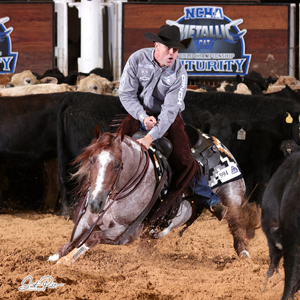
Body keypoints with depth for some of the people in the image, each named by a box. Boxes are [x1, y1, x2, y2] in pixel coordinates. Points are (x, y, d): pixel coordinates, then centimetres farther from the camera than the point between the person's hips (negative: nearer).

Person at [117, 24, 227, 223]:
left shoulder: (179, 73, -19)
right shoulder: (137, 60, -16)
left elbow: (170, 110, -25)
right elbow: (126, 93, -9)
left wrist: (150, 137, -35)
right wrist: (142, 116, -23)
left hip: (168, 118, -2)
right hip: (139, 113, 2)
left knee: (184, 160, -12)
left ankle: (210, 200, 5)